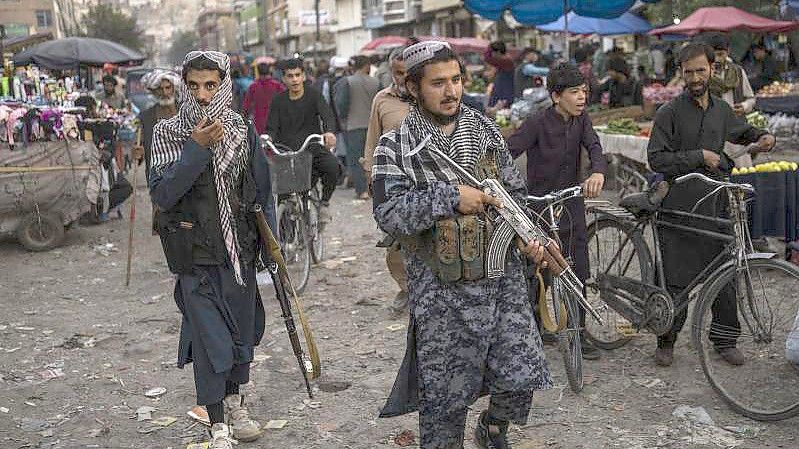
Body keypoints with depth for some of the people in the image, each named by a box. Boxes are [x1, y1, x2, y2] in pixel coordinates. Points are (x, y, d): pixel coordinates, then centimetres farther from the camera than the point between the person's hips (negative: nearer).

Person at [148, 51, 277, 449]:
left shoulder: (243, 131, 1)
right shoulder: (167, 133, -7)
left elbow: (263, 192, 7)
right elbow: (162, 195, -18)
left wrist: (272, 245, 6)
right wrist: (196, 149, -24)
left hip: (240, 251, 3)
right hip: (197, 255, -3)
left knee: (242, 328, 15)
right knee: (209, 337, -1)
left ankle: (235, 402, 38)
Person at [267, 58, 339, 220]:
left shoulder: (313, 95, 3)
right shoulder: (279, 100, 8)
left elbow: (327, 115, -12)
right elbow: (272, 127, 2)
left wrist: (330, 132, -35)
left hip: (313, 148, -2)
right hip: (287, 151, 2)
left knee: (333, 166, -28)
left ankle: (325, 202, -1)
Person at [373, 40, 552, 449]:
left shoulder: (485, 131, 8)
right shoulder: (395, 147, -5)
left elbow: (514, 191, 16)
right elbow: (389, 214, -17)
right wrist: (450, 197, -22)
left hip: (503, 276, 4)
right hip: (441, 289, -3)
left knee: (522, 376, 5)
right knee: (445, 393, 6)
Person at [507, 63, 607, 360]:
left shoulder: (580, 120, 3)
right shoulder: (538, 123, -14)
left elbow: (595, 149, -11)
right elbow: (505, 156, -21)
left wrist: (598, 173, -34)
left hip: (571, 204, 5)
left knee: (578, 272, 6)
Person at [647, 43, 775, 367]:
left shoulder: (721, 109, 13)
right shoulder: (670, 112, -5)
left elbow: (741, 131, 34)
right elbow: (657, 159, -11)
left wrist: (762, 136, 14)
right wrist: (699, 156, -14)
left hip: (716, 205, 5)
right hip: (680, 206, -5)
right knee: (677, 278, -1)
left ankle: (725, 340, 21)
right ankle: (666, 341, 14)